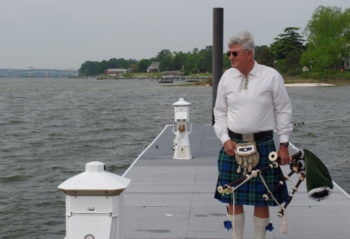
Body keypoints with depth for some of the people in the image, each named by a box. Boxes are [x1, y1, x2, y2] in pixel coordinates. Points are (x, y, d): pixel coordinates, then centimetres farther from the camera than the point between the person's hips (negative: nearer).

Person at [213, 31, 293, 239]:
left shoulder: (271, 76, -5)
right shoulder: (227, 77, 3)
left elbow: (283, 111, 0)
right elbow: (220, 112, 10)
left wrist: (284, 145, -2)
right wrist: (225, 139, -3)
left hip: (262, 144, -2)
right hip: (233, 144, 2)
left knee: (262, 198, 5)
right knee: (233, 197, 7)